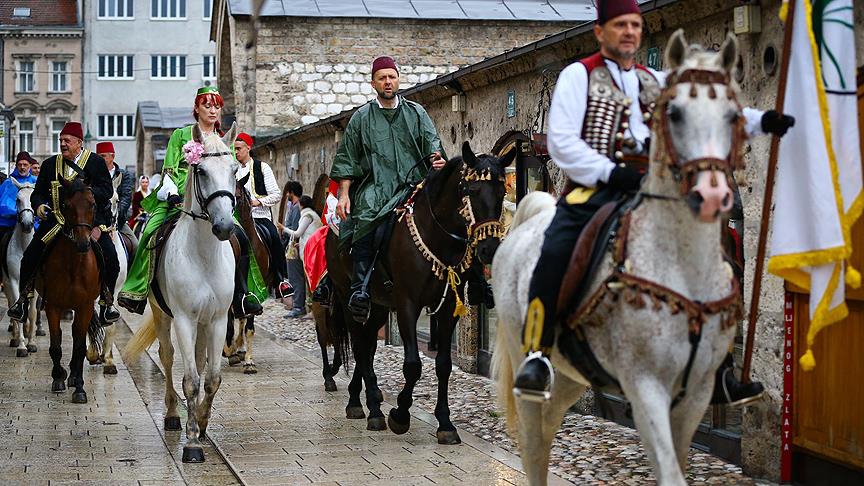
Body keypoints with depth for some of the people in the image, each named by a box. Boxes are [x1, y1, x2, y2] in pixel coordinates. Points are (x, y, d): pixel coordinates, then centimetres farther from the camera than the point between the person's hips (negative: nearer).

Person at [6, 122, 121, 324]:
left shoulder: (96, 162, 3)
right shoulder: (50, 164, 12)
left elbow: (107, 191, -4)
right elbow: (38, 192, 15)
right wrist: (39, 205, -7)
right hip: (55, 219, 3)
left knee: (110, 258, -18)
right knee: (30, 256, -7)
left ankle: (107, 303, -3)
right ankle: (24, 298, 10)